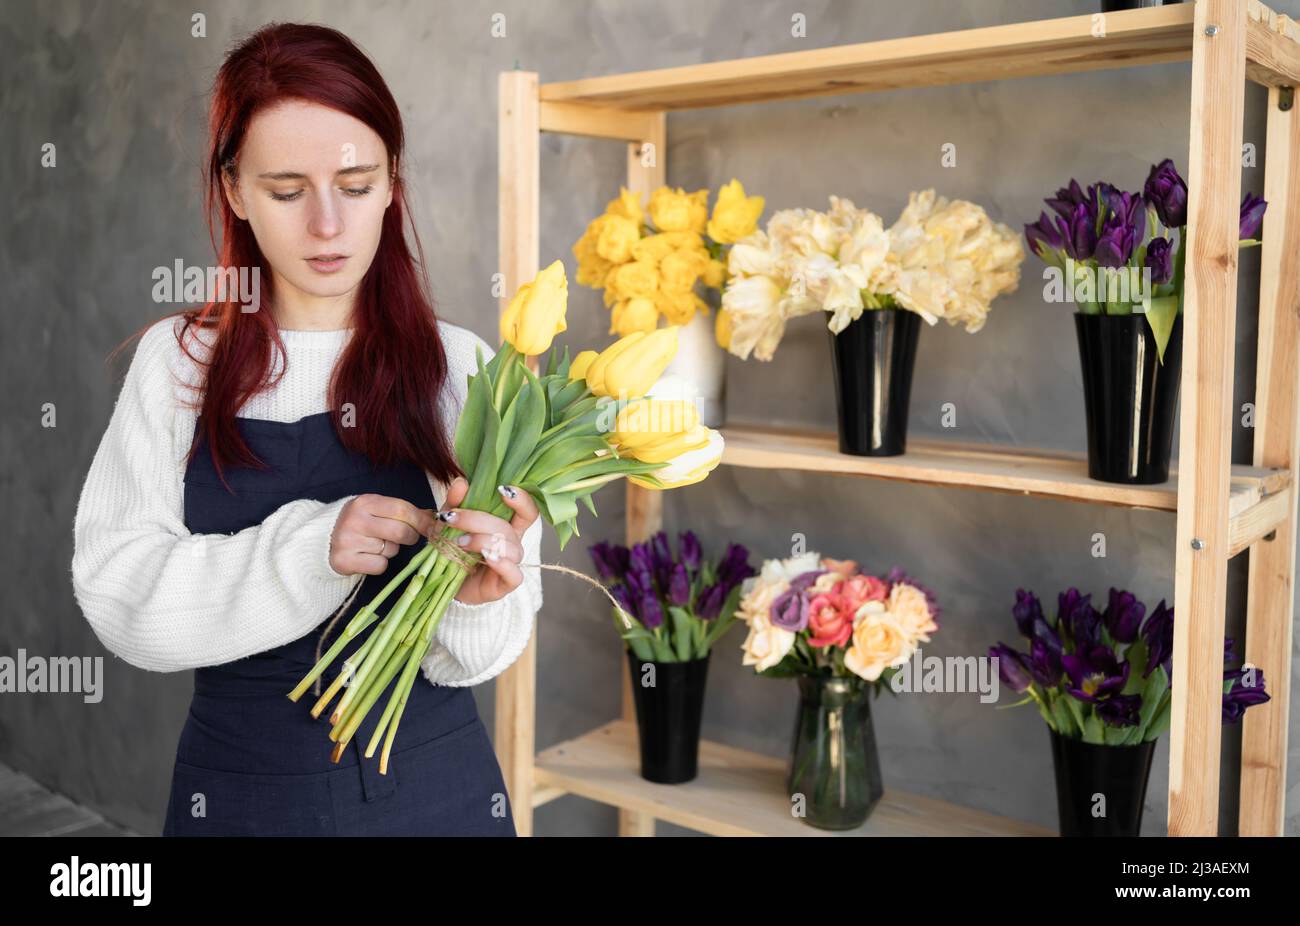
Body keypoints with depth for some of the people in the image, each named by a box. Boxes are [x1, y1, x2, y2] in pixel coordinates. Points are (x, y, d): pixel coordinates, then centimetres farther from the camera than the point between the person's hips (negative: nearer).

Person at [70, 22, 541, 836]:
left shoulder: (461, 368, -9)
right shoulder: (177, 364, -4)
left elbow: (485, 653, -9)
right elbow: (116, 592, -11)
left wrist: (477, 599, -31)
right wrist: (307, 551, -26)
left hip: (434, 788, -1)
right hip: (239, 790, 1)